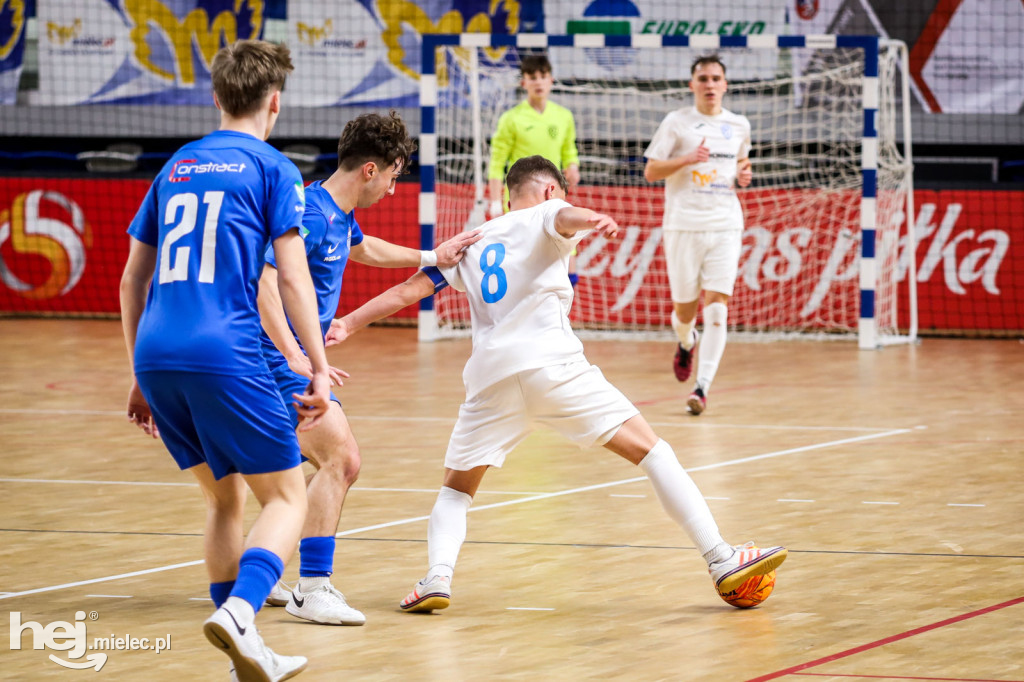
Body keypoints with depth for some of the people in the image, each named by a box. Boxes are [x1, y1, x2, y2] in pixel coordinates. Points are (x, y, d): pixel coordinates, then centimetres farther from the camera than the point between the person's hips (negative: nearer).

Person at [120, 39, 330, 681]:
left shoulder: (176, 167, 21)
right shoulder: (272, 168, 4)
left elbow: (132, 281, 23)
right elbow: (293, 278, -4)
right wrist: (319, 368, -2)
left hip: (157, 355, 6)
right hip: (225, 354, -6)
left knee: (225, 497, 18)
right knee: (287, 497, 1)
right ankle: (239, 611, -25)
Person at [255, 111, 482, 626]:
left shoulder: (339, 213, 11)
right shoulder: (312, 214, -21)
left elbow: (361, 248, 36)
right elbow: (265, 284, -31)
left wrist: (430, 258, 39)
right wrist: (295, 357, -38)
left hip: (297, 357, 11)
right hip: (280, 357, -11)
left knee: (338, 466, 16)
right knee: (340, 458, -17)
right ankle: (312, 589, -16)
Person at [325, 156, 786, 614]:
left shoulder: (471, 243, 26)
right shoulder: (544, 215, 13)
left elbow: (410, 289, 20)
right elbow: (565, 217, -12)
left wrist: (349, 324, 24)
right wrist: (591, 221, -35)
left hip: (491, 373, 4)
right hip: (551, 363, -4)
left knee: (455, 490, 19)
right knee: (650, 451, 0)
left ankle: (437, 577, -7)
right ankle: (721, 561, -8)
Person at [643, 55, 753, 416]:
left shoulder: (739, 126, 11)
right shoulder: (676, 123, 1)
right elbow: (650, 171, -1)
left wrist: (743, 175, 3)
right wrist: (687, 159, -17)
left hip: (726, 227, 1)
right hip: (683, 225, -1)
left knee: (716, 306, -12)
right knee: (684, 308, 6)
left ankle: (702, 387, -13)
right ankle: (686, 343, 43)